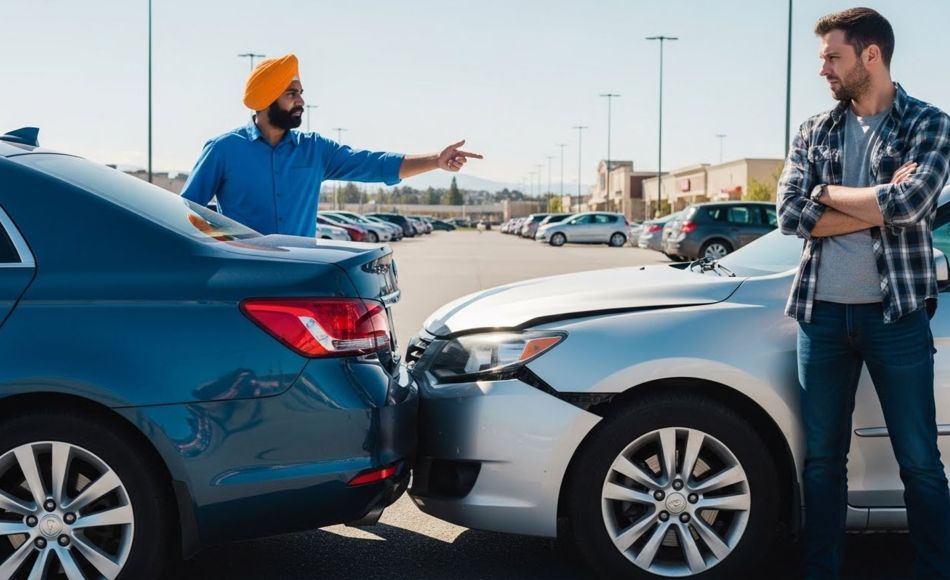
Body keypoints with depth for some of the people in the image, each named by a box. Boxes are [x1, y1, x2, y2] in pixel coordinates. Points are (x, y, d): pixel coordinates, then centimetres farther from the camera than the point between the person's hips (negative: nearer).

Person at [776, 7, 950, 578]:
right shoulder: (815, 131, 9)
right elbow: (790, 214, -4)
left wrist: (829, 193, -6)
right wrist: (879, 204, -12)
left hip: (896, 311, -3)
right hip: (823, 312, 4)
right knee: (822, 457, 10)